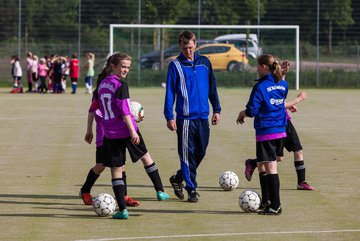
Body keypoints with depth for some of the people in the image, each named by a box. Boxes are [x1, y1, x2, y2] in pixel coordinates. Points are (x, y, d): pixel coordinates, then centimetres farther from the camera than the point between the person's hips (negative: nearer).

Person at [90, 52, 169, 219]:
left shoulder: (102, 84, 9)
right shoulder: (120, 85, -12)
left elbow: (94, 108, 17)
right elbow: (124, 110, -19)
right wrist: (132, 131, -21)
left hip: (110, 134, 5)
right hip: (126, 130, -5)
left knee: (116, 170, 5)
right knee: (145, 157, 19)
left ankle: (122, 209, 0)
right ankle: (160, 191, 23)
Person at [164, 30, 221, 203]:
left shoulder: (204, 62, 9)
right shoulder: (175, 65, -2)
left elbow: (212, 87, 15)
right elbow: (170, 92, -3)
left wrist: (216, 110, 11)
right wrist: (169, 117, -9)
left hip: (203, 117, 4)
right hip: (185, 117, -4)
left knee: (200, 152, 9)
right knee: (187, 154, -4)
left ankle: (178, 178, 28)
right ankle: (191, 190, 4)